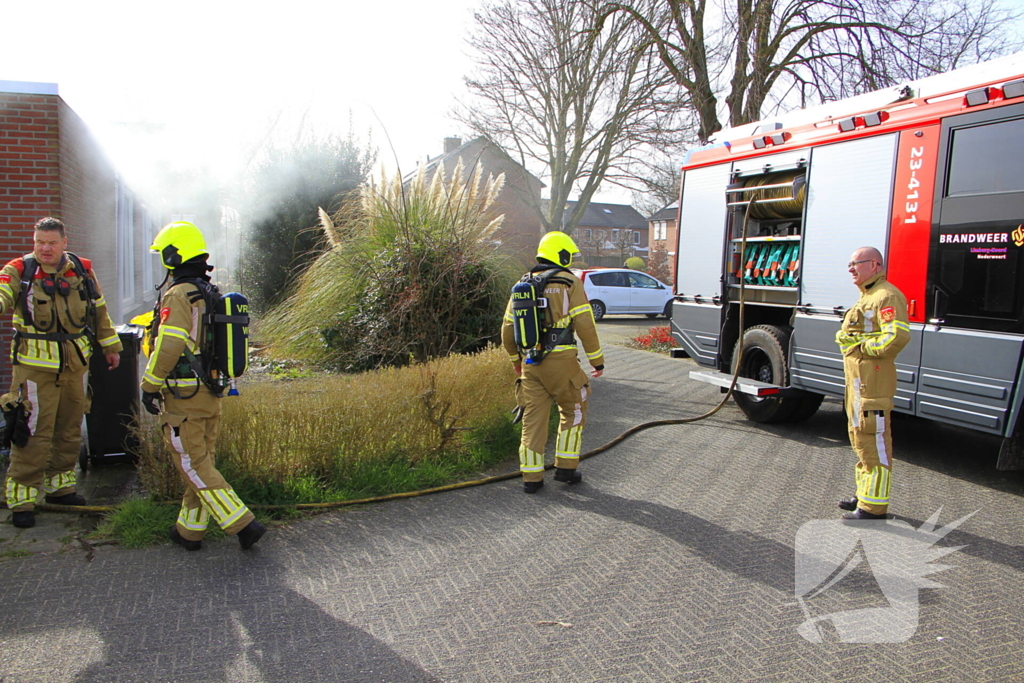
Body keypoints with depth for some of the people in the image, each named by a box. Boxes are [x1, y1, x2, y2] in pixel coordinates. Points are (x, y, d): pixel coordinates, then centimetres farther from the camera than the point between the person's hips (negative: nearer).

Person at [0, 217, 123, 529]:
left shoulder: (82, 270, 6)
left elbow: (99, 311, 16)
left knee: (70, 430, 15)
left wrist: (110, 346, 19)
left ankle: (60, 486, 31)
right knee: (33, 433, -4)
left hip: (76, 363, 5)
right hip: (36, 366, -5)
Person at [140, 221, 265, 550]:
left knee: (194, 466, -2)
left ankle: (242, 523, -8)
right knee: (201, 461, 14)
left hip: (183, 397, -8)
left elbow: (168, 347, -21)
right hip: (212, 395, 8)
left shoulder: (178, 295, -15)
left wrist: (149, 387, -11)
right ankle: (189, 530, 25)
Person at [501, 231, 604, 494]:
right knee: (573, 413, 15)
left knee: (533, 419, 9)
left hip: (531, 363, 5)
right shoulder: (570, 283, -2)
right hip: (562, 359, -4)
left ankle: (531, 477, 12)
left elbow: (508, 330, 15)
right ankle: (566, 467, 16)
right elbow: (585, 324, -9)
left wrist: (516, 360, 29)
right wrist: (597, 360, -1)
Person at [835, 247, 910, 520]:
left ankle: (874, 506, -3)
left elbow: (898, 336, -25)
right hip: (858, 378, 11)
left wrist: (863, 346, -16)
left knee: (873, 441, -8)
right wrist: (845, 336, 5)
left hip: (873, 380, -11)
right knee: (860, 438, 18)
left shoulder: (887, 296, -13)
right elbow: (846, 334, 24)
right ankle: (865, 495, 29)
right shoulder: (867, 296, 22)